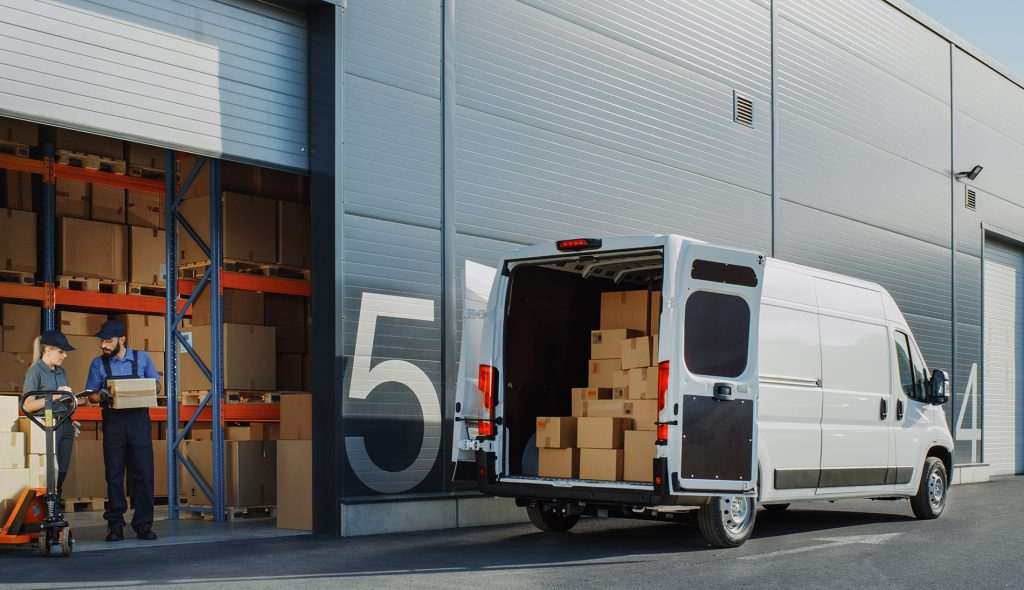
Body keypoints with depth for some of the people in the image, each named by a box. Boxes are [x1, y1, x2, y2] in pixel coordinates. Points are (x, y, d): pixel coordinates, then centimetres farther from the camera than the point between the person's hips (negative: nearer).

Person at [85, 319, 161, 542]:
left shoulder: (142, 359, 4)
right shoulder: (98, 364, 5)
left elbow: (156, 385, 11)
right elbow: (92, 394, 8)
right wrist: (103, 396, -15)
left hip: (139, 421, 0)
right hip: (113, 422, 0)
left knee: (143, 472, -3)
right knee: (114, 474, 2)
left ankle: (143, 524, 3)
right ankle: (115, 525, 8)